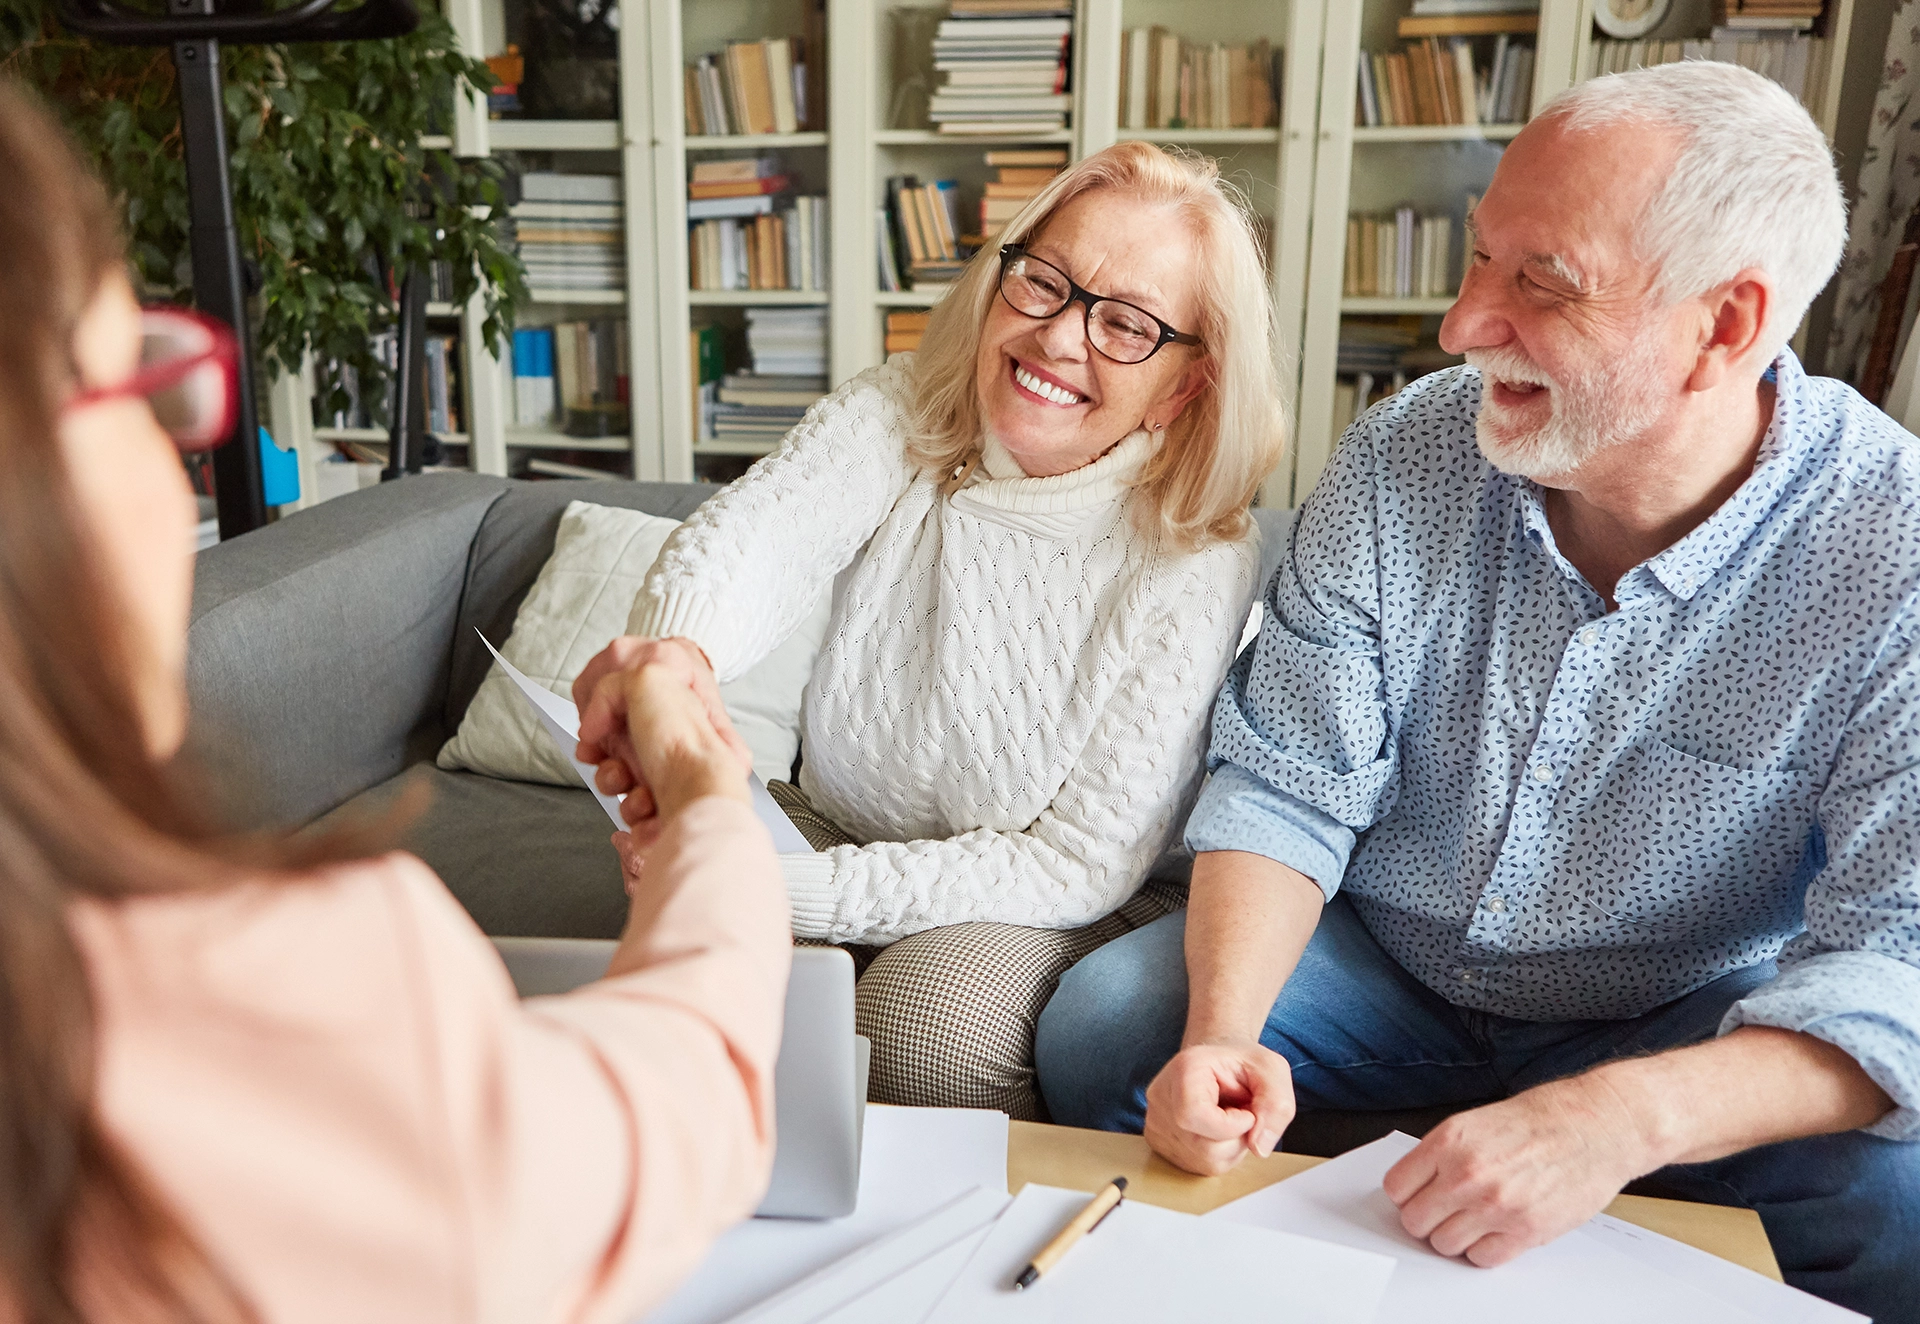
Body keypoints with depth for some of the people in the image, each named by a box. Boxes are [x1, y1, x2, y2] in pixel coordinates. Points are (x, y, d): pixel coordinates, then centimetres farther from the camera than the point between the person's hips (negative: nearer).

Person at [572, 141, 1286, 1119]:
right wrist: (675, 644, -59)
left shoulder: (1195, 569, -19)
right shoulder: (897, 415, -11)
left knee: (926, 1018, -32)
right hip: (833, 831, 3)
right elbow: (754, 528, -33)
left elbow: (1081, 867, -21)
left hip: (1038, 909, -2)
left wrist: (785, 886, -32)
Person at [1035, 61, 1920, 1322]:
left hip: (1689, 1024, -1)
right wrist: (1223, 1029, -28)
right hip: (1388, 966, 2)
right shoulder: (1403, 460, -14)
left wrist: (1621, 1117, -41)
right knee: (1100, 1023, -17)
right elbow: (1287, 789, -11)